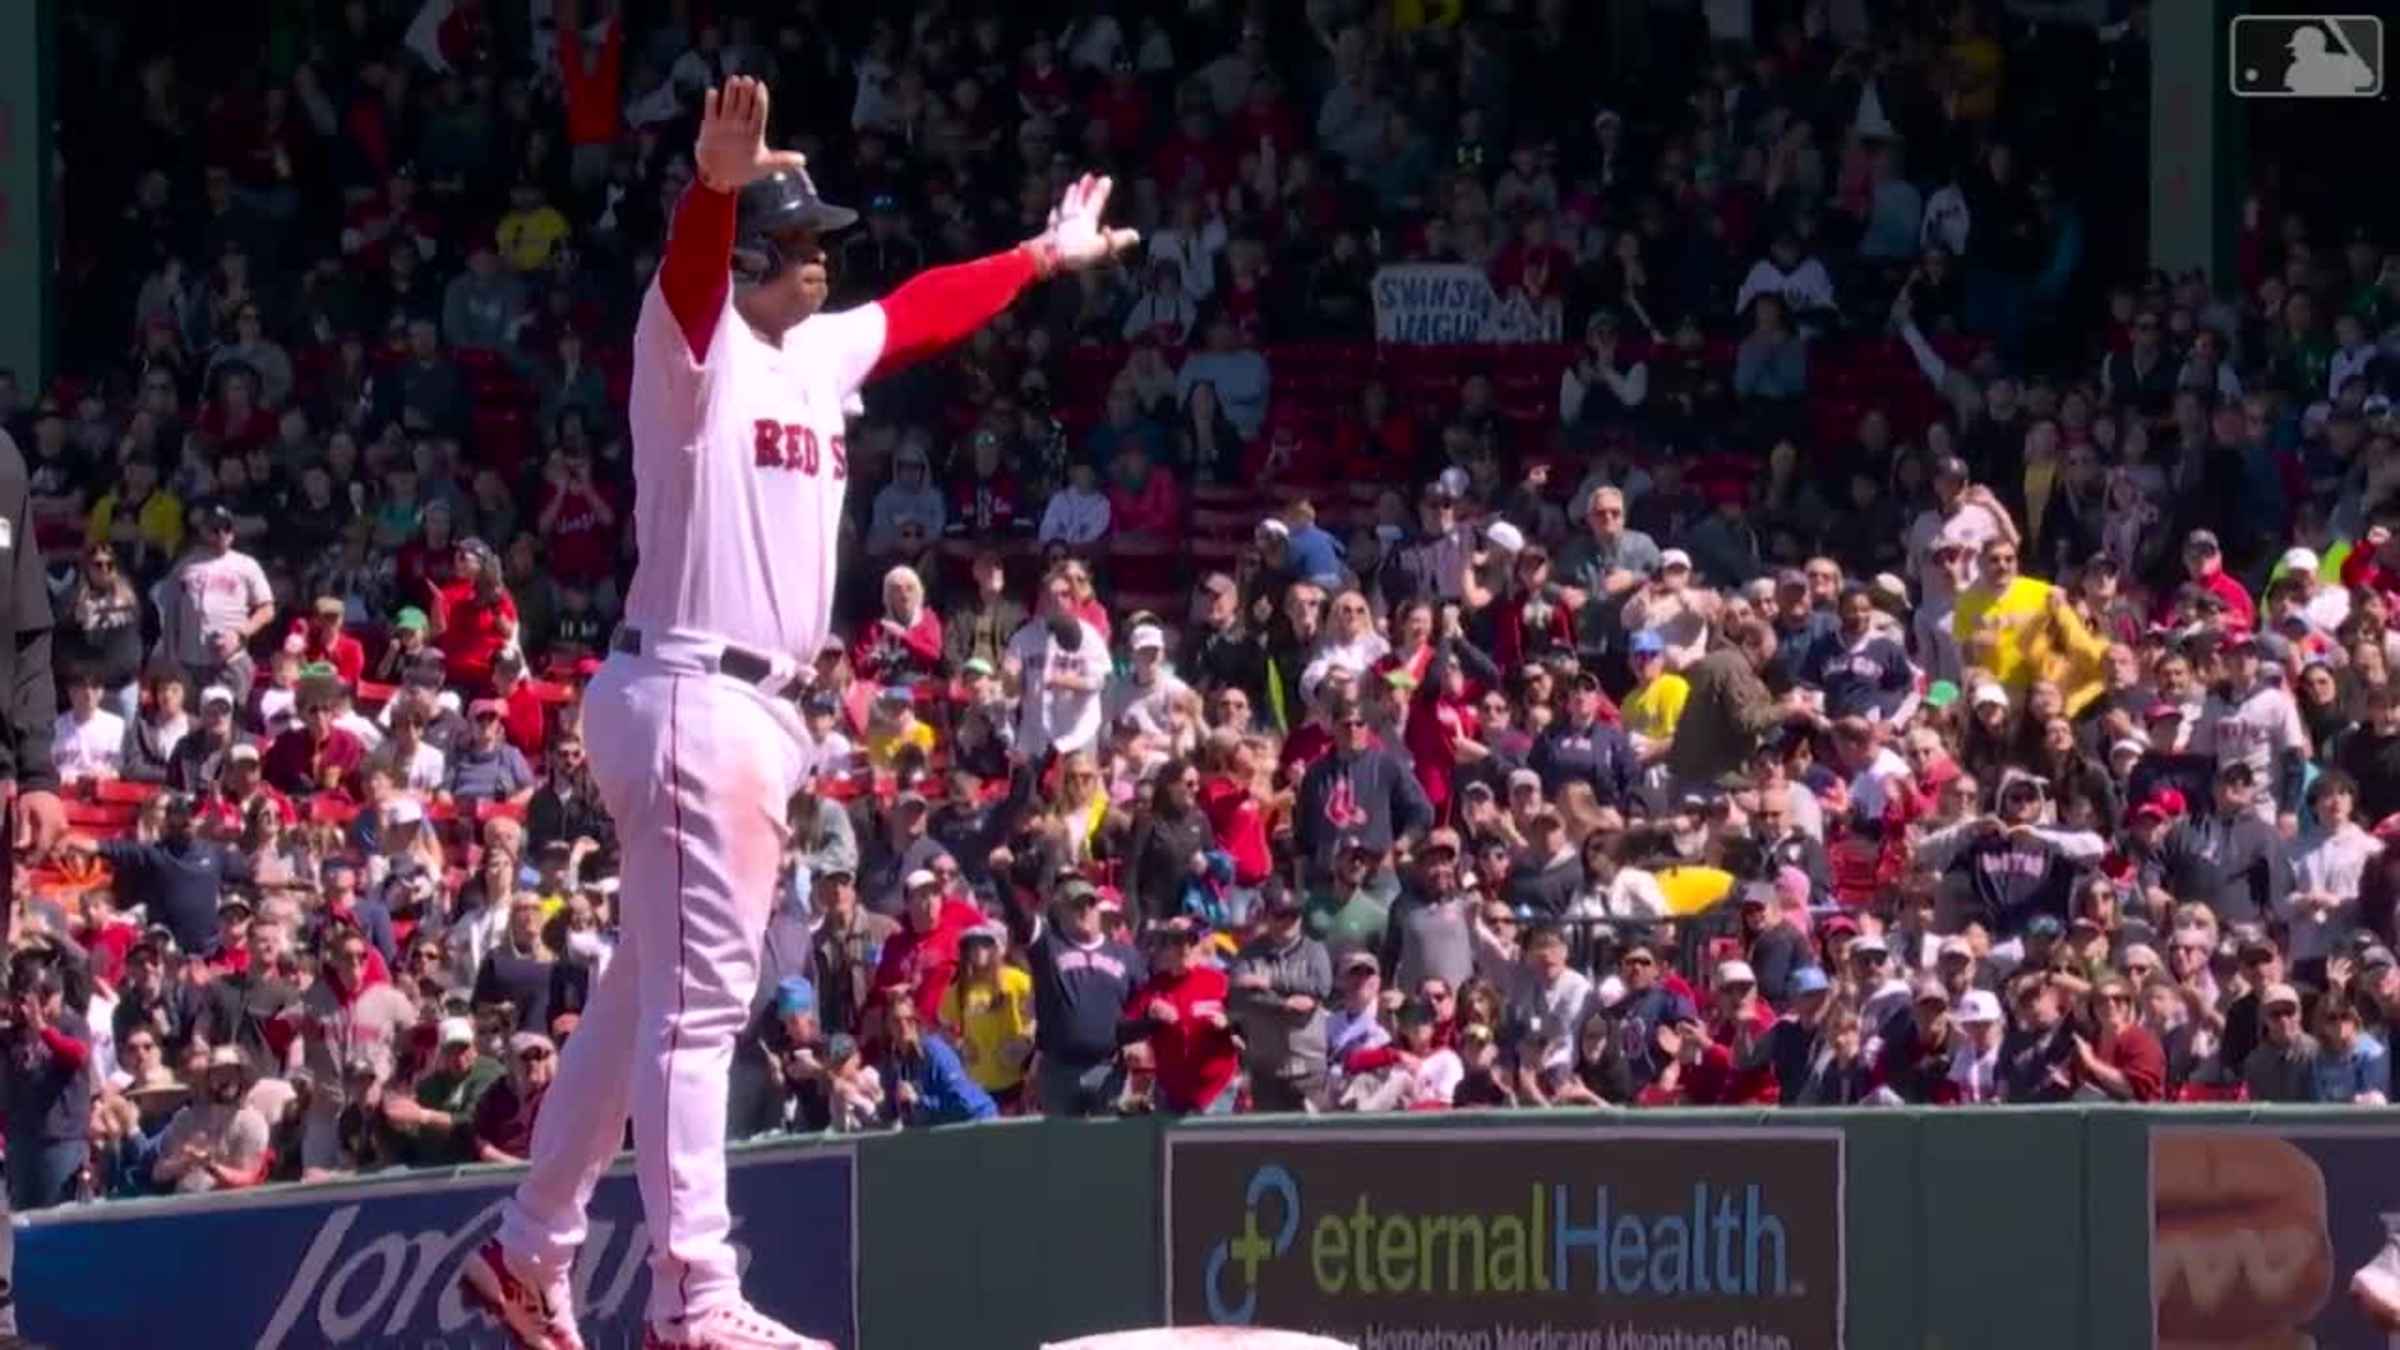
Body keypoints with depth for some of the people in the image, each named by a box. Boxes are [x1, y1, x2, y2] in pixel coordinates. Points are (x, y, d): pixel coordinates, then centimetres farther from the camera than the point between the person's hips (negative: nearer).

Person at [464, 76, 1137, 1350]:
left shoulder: (822, 353, 16)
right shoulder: (695, 344, -10)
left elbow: (924, 311, 34)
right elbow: (689, 277, -33)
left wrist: (1042, 256, 45)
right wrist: (717, 187, -54)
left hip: (758, 709, 10)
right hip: (687, 699, -10)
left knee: (651, 993, 15)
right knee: (695, 998, -12)